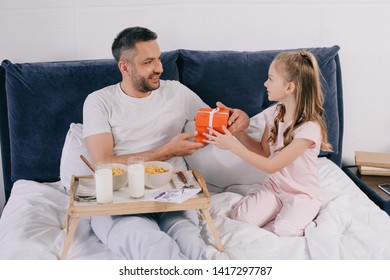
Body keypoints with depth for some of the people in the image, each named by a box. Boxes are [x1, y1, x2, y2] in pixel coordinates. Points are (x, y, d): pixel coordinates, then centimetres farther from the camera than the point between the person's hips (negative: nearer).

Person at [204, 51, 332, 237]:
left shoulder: (310, 128, -25)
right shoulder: (274, 113, -3)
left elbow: (271, 166, -23)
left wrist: (232, 145, -24)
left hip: (303, 195, -5)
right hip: (274, 187, 5)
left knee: (280, 232, -29)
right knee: (239, 217, -17)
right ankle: (283, 215, 5)